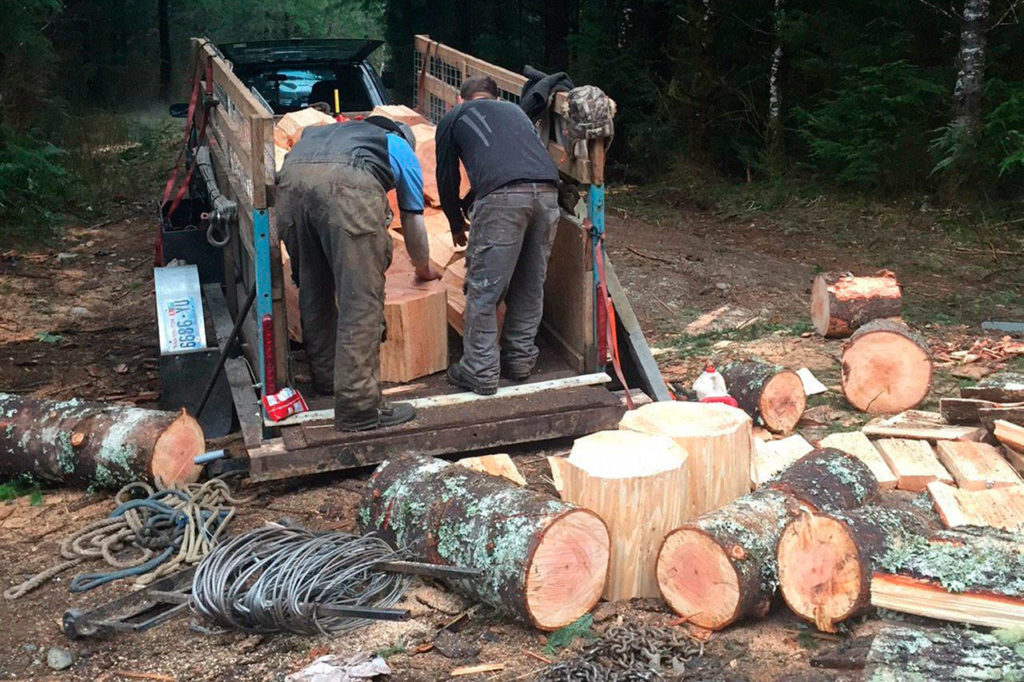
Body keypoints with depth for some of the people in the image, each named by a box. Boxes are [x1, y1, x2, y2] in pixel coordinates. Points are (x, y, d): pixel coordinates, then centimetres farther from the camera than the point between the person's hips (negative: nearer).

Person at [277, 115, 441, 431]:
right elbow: (413, 223, 37)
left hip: (290, 179, 5)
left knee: (313, 293, 20)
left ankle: (325, 378, 34)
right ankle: (357, 405, -3)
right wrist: (424, 268, 55)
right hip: (347, 184, -5)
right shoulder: (402, 150, 34)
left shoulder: (340, 130, 46)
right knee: (361, 301, -2)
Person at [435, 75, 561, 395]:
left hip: (503, 197, -5)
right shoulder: (514, 110, 36)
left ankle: (481, 372, 6)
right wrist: (470, 202, 56)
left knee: (484, 290, 3)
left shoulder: (453, 119, 23)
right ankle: (520, 360, 26)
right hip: (547, 191, 5)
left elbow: (447, 180, 26)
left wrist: (457, 225, 43)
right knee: (530, 285, 17)